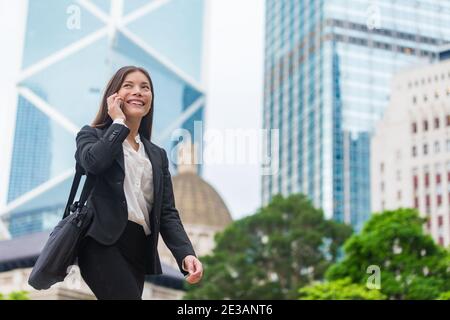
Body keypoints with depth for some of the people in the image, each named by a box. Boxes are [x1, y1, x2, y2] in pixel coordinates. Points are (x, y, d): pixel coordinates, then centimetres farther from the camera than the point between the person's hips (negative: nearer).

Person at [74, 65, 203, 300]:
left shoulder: (157, 155, 22)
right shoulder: (92, 136, 10)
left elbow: (167, 212, 12)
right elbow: (92, 161, -16)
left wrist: (186, 254, -5)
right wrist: (119, 122, -1)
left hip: (139, 250, 5)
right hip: (104, 243, -5)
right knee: (128, 295, -25)